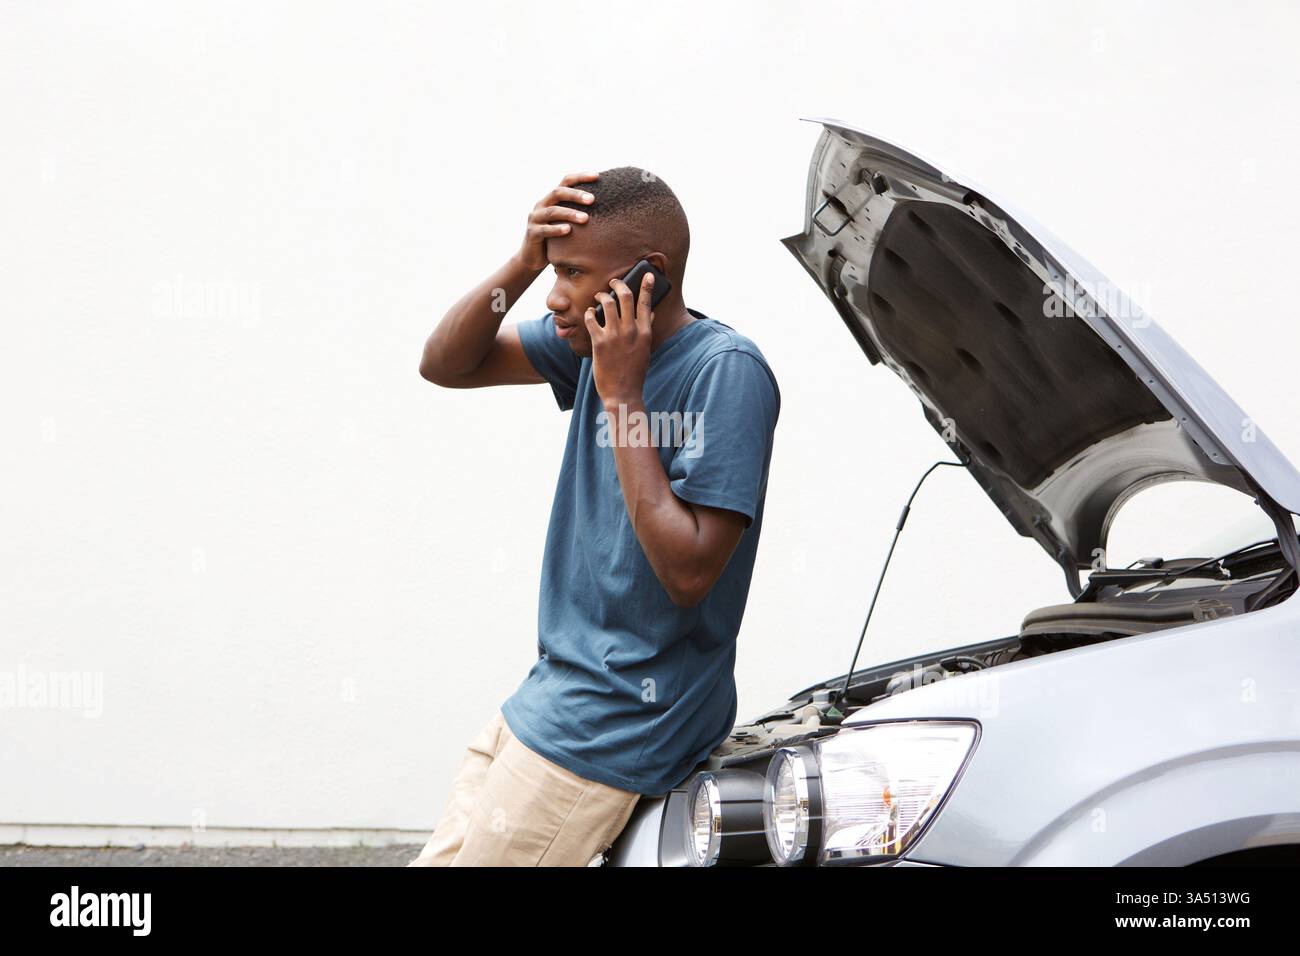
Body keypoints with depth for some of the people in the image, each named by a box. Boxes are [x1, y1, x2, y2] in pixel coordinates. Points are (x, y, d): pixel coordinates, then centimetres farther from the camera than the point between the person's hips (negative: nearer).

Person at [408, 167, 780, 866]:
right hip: (550, 691, 9)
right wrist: (524, 263, -8)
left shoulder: (727, 370, -19)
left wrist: (621, 395, -23)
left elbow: (688, 573, -24)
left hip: (621, 724, -9)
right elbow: (444, 365, 8)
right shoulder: (596, 339, 5)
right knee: (448, 850, 11)